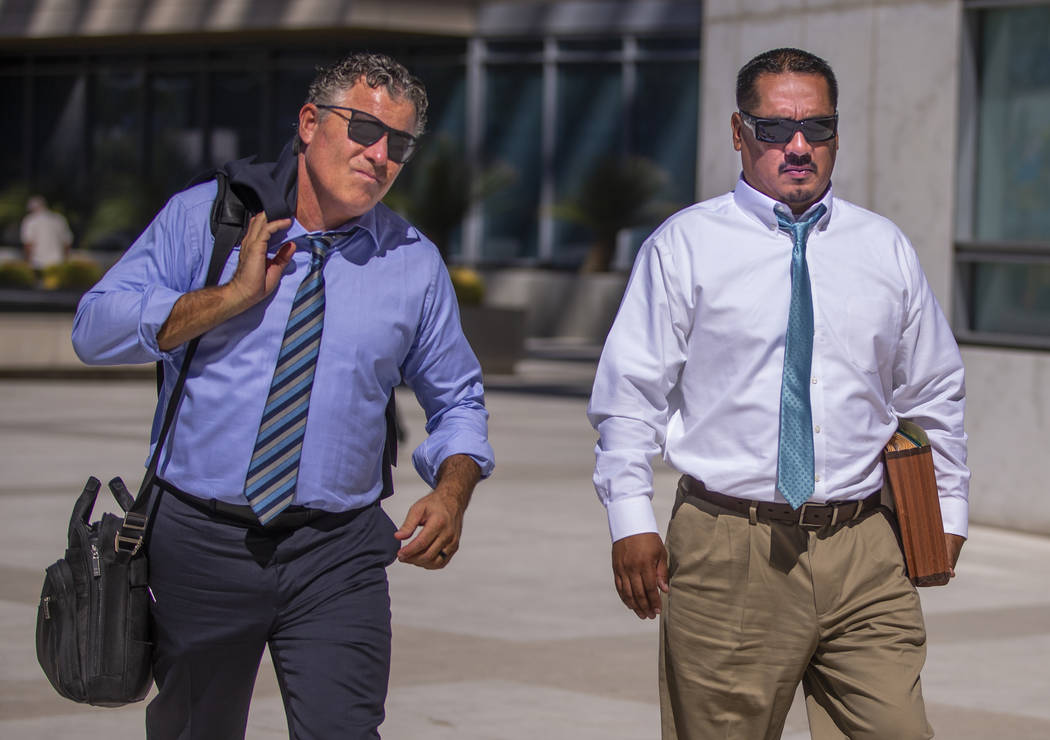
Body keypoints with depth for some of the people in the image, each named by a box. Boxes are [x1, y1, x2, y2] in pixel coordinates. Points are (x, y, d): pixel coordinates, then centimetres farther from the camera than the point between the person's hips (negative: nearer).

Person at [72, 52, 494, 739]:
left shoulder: (415, 263, 3)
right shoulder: (207, 215, 0)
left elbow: (458, 400, 12)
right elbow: (96, 328, -7)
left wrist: (452, 492, -8)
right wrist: (234, 295, -16)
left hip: (339, 554, 0)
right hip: (201, 538, 0)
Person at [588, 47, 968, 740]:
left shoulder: (886, 250, 12)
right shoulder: (684, 246, 2)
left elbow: (935, 394, 21)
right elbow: (631, 393, 1)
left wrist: (948, 513, 17)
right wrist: (632, 522, -5)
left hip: (865, 553, 2)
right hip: (728, 550, -2)